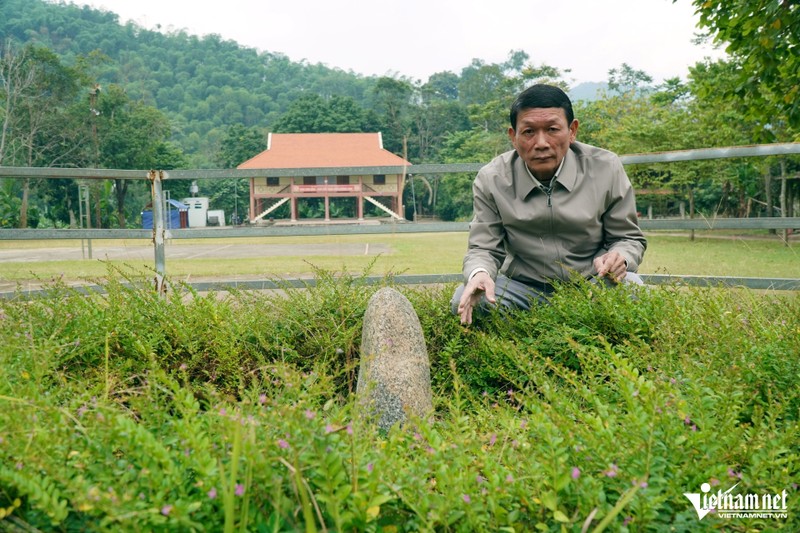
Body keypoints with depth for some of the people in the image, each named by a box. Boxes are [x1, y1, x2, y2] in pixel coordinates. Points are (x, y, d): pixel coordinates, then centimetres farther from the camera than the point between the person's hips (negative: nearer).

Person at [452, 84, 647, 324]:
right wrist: (479, 274, -31)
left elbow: (629, 238, 3)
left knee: (630, 286, -32)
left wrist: (620, 259, -23)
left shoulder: (606, 169, -7)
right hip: (523, 288, 0)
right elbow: (483, 249, -5)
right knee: (464, 300, -25)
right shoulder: (490, 180, -8)